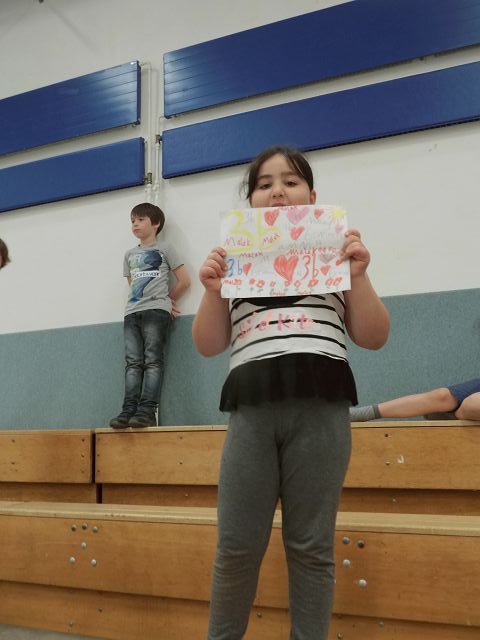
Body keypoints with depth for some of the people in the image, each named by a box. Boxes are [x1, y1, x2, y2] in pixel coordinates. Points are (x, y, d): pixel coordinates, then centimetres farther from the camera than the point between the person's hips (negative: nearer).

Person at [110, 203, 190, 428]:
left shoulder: (164, 249, 8)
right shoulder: (129, 255, 22)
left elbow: (184, 281, 5)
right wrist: (163, 300, 8)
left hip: (156, 311, -5)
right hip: (132, 312, 5)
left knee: (152, 359, -11)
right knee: (133, 362, -4)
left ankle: (147, 410, -18)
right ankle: (129, 409, -10)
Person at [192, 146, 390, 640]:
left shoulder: (335, 252, 11)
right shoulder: (233, 258, 14)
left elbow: (373, 338, 8)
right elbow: (208, 345, 11)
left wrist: (359, 276, -7)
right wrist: (212, 290, -6)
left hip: (321, 409, -1)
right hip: (253, 411, 1)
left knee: (310, 547, 4)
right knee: (237, 546, 4)